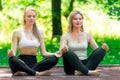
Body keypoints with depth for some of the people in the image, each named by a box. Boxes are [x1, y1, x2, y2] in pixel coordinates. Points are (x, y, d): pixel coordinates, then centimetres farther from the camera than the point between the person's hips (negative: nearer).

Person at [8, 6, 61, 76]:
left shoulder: (39, 33, 14)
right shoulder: (17, 32, 4)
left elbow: (44, 53, 11)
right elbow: (13, 52, -1)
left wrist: (55, 54, -9)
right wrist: (11, 54, -26)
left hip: (34, 63, 4)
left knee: (54, 59, -25)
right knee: (12, 59, -39)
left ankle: (25, 73, -32)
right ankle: (37, 73, -34)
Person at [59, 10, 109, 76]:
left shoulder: (87, 35, 11)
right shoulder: (66, 36, 2)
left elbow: (97, 49, 9)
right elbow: (61, 51, -10)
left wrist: (103, 48, -14)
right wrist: (63, 50, -35)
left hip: (85, 65, 3)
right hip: (72, 66, -3)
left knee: (101, 50, -19)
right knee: (68, 52, -33)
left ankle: (82, 71, -35)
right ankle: (88, 72, -43)